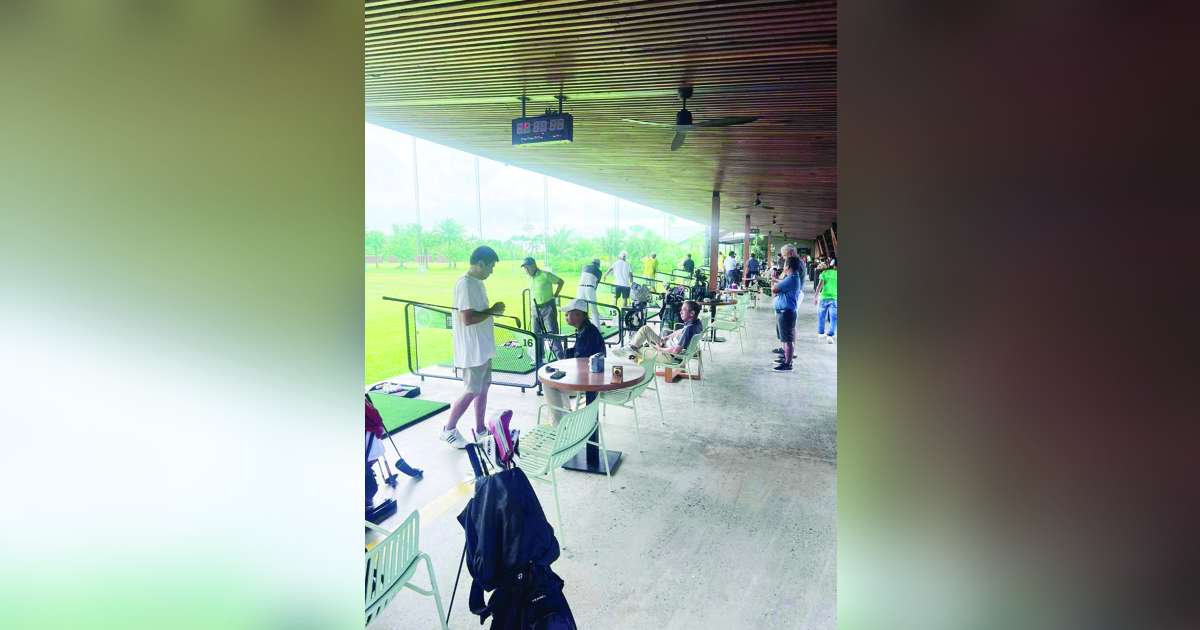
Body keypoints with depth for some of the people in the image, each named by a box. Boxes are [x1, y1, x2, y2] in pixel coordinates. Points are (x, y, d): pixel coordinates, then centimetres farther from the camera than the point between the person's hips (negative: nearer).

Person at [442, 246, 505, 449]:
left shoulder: (477, 282, 10)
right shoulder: (465, 284, -21)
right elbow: (467, 319, -26)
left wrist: (493, 310, 4)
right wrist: (492, 311, -16)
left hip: (483, 347, 10)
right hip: (472, 349, -10)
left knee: (483, 387, 15)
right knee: (472, 391, -1)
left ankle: (480, 429, 25)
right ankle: (449, 429, 13)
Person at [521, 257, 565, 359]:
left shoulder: (545, 275, -12)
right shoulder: (530, 278, 9)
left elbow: (561, 282, -6)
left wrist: (555, 295, -6)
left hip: (548, 307, -7)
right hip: (536, 308, 8)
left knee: (552, 333, -10)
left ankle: (560, 358, -8)